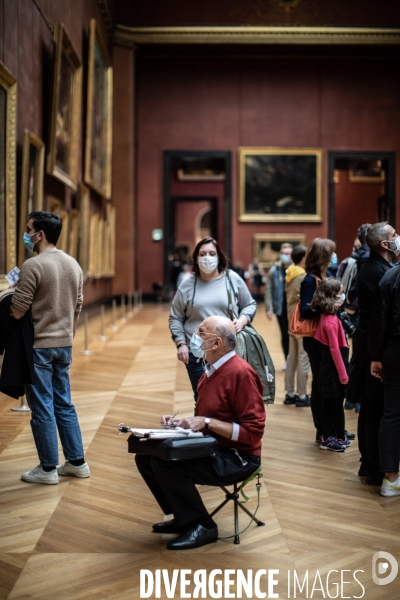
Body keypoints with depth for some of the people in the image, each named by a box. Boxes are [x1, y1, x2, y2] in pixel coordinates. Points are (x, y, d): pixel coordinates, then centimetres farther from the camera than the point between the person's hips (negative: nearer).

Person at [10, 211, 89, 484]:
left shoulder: (33, 265, -16)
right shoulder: (73, 264, 8)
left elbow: (17, 311, -15)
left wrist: (9, 299, 7)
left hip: (38, 346, -7)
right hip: (64, 345, 7)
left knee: (42, 408, 2)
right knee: (64, 404, 16)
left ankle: (48, 469, 12)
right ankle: (77, 462, 21)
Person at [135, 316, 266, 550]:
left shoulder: (240, 373, -20)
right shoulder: (212, 369, 7)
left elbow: (253, 431, -22)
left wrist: (206, 423, -25)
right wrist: (181, 420, 2)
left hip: (237, 457, -9)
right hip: (211, 449, 9)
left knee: (164, 463, -24)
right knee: (146, 457, 3)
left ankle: (202, 526, -7)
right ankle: (184, 517, 14)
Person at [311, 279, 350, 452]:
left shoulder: (326, 317, 8)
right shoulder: (331, 321, -20)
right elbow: (335, 349, -21)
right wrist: (343, 373, -17)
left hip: (327, 366, 9)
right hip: (333, 367, -9)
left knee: (328, 402, 14)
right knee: (336, 402, 2)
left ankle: (327, 437, 22)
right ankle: (340, 438, 14)